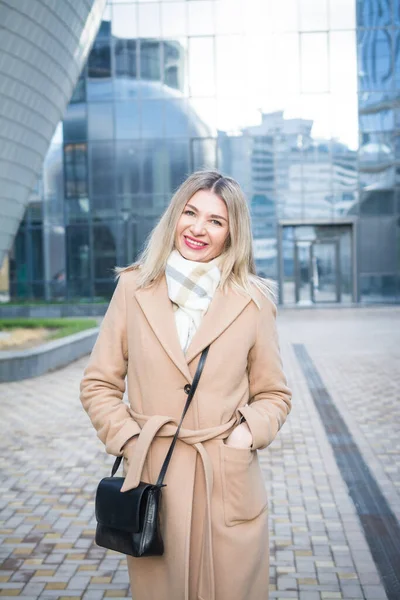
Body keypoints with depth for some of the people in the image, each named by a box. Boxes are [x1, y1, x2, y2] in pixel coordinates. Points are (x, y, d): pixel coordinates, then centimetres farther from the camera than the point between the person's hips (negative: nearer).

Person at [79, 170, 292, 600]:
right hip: (150, 482, 1)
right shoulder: (134, 287, 2)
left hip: (229, 486, 0)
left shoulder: (253, 301, 1)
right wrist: (128, 440, -6)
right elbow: (99, 384, 6)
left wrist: (247, 434, -9)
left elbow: (274, 395, 8)